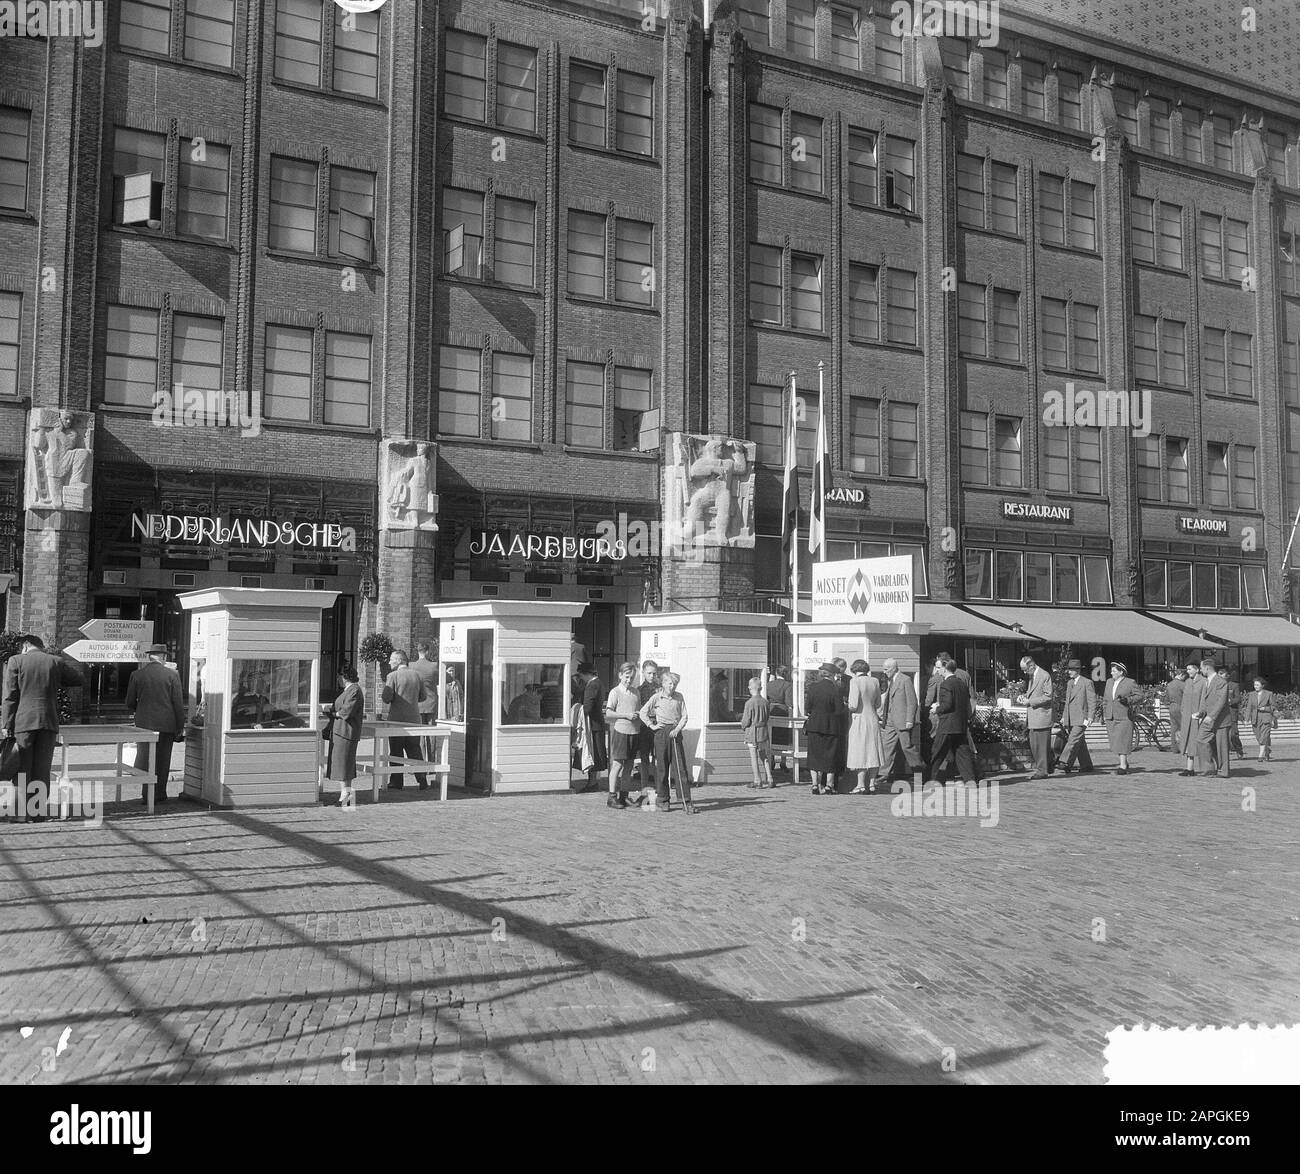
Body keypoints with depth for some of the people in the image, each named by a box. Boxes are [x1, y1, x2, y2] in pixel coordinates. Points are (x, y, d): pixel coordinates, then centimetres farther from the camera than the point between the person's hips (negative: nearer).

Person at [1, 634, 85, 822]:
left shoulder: (15, 661, 0)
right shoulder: (56, 662, 4)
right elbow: (80, 678, 16)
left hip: (23, 722, -2)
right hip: (49, 722, 2)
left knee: (23, 771, 6)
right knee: (42, 771, 7)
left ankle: (22, 813, 6)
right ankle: (38, 813, 7)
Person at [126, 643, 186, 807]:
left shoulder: (137, 675, -1)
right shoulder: (172, 675, -6)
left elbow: (130, 702, 5)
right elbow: (178, 703, -5)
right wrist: (180, 728, 2)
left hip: (144, 723, 1)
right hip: (166, 724, -1)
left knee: (145, 759, 9)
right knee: (162, 761, 8)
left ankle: (147, 795, 7)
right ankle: (159, 794, 13)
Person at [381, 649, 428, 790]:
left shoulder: (392, 676, -11)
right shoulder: (416, 675, 5)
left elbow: (386, 699, -15)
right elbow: (422, 696, 10)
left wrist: (385, 685, 2)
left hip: (397, 720, -5)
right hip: (414, 720, 5)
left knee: (396, 752, 5)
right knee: (414, 751, 11)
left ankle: (396, 783, 8)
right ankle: (422, 782, 10)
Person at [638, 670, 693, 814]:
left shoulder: (679, 697, 8)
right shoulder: (657, 697, 3)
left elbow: (684, 716, 6)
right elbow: (642, 713, 5)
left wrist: (677, 729, -9)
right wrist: (651, 725, -3)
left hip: (675, 733, 1)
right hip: (661, 733, -1)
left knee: (681, 768, -4)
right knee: (662, 768, 2)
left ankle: (687, 801, -2)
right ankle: (663, 799, 14)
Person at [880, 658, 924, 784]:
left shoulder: (906, 680, -10)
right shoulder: (891, 682, 16)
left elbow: (912, 702, -13)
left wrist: (909, 721, -16)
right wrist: (885, 717, 14)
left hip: (903, 721, -8)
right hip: (891, 721, 8)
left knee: (907, 746, -2)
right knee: (887, 746, 3)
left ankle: (919, 767, 17)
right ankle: (886, 775, 5)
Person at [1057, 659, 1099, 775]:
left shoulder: (1087, 683, -5)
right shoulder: (1070, 683, 18)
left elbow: (1092, 701, -8)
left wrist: (1090, 717, -14)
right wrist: (1064, 716, 19)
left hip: (1081, 719, -8)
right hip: (1070, 719, 8)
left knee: (1073, 740, -17)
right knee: (1080, 743, 10)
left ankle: (1065, 763, -24)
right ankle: (1086, 766, 16)